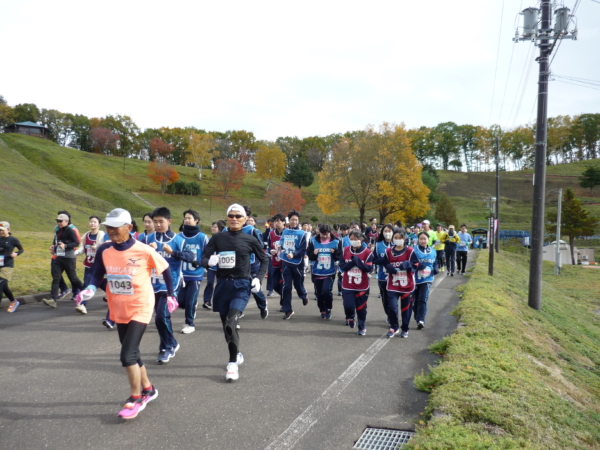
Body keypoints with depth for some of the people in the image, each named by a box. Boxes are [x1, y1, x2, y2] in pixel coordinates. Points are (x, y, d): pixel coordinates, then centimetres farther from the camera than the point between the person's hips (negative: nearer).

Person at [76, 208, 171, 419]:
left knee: (127, 355, -12)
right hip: (118, 309, 6)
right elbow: (97, 274, 3)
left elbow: (165, 269, -5)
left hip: (140, 308, -6)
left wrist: (171, 294, 3)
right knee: (132, 353, 17)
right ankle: (148, 389, 38)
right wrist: (90, 289, -18)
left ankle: (136, 399, 10)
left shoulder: (144, 251, -19)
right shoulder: (104, 250, -8)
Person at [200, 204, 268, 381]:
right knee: (226, 325, 15)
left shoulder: (249, 240, -1)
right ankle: (237, 354, 40)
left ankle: (233, 363, -7)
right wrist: (210, 261, -24)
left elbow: (264, 260, 10)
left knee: (231, 323, -20)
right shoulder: (217, 238, 1)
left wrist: (258, 278, -3)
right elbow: (203, 259, -1)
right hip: (222, 285, 3)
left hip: (242, 286, -3)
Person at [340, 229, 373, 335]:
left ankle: (362, 328, 27)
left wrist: (357, 261, -22)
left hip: (362, 286, -1)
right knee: (348, 306, -3)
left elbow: (369, 269, -13)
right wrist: (352, 262, -19)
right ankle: (350, 317, 32)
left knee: (361, 308, 7)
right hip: (347, 286, 2)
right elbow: (342, 266, -1)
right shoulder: (345, 250, 1)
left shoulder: (367, 252, -8)